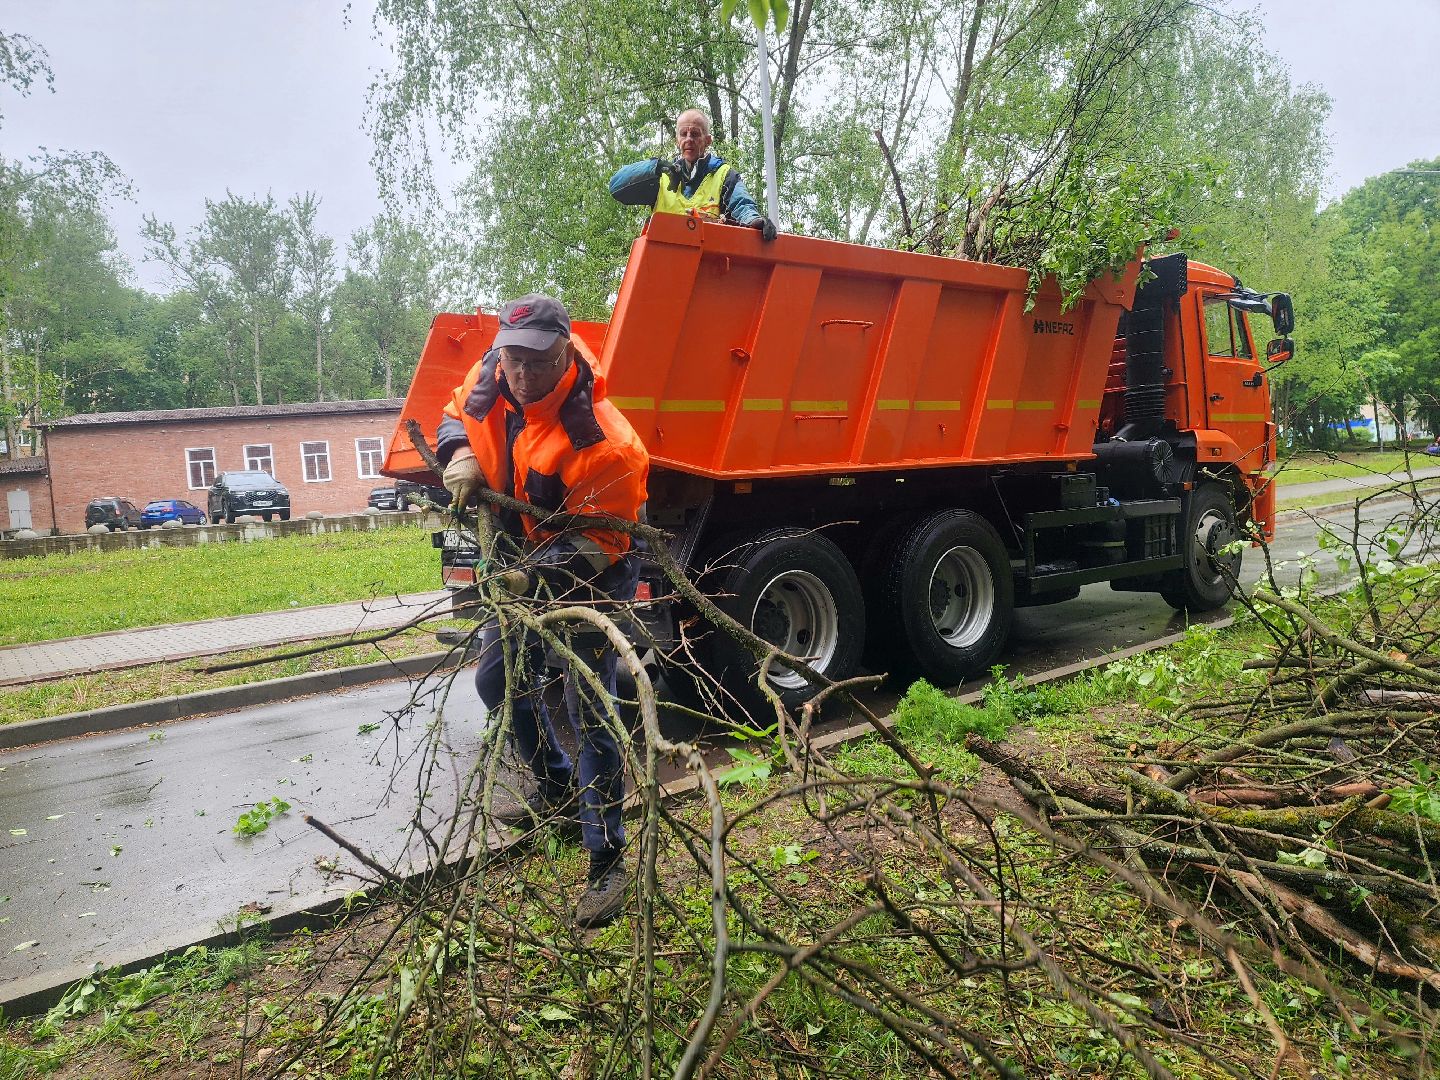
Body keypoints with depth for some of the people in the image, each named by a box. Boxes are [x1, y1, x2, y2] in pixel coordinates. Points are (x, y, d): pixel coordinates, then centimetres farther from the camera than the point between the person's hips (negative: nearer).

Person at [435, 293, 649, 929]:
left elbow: (600, 541, -27)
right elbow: (456, 413, 10)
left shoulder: (602, 442, -33)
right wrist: (460, 454, -11)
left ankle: (606, 860, 5)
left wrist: (535, 577, -39)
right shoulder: (491, 379, -11)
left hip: (592, 575, -8)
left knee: (589, 710, -7)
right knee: (498, 680, 18)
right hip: (525, 563, 8)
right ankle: (558, 790, 39)